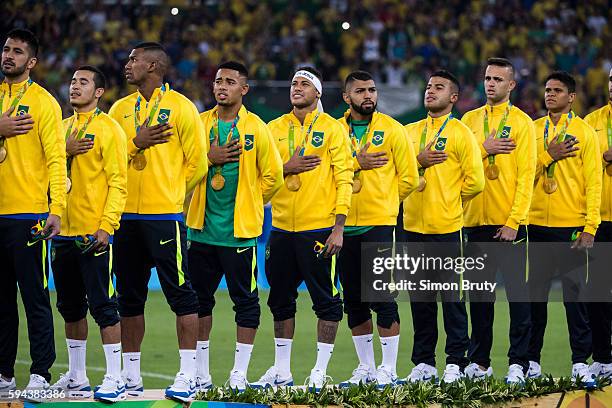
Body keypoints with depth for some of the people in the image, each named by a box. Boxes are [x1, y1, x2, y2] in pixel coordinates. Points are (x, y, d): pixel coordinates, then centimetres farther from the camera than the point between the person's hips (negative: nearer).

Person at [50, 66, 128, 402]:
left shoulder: (108, 129, -6)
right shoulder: (62, 128, 16)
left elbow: (118, 182, -12)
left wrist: (107, 225, -19)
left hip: (94, 234, -7)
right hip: (64, 232, 7)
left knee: (102, 305, -8)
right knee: (71, 307, 12)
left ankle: (115, 379, -6)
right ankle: (75, 377, 20)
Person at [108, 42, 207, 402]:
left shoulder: (181, 107, -3)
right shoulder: (120, 109, 13)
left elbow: (197, 163, -3)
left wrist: (171, 194, 3)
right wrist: (136, 143, -8)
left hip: (164, 215, -6)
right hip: (127, 216, 6)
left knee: (180, 294, -7)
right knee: (129, 297, 10)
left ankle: (188, 375, -6)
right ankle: (131, 376, 17)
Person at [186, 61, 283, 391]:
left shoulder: (257, 129, -2)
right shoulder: (199, 124, 7)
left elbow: (273, 177, 2)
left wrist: (248, 204, 5)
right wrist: (209, 159, -9)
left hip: (240, 229, -3)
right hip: (201, 227, 3)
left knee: (245, 300, -2)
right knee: (199, 298, 9)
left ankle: (239, 373, 4)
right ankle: (200, 373, 17)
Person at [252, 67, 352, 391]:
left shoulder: (332, 129, -2)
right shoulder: (275, 128, 10)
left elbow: (344, 180, -6)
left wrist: (338, 228, -13)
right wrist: (286, 167, -10)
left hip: (319, 229, -5)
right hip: (282, 228, 5)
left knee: (326, 301, -2)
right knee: (280, 300, 10)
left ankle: (320, 370, 5)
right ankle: (281, 371, 20)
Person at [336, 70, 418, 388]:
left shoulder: (391, 129, 2)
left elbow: (408, 177, 2)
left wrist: (382, 201, 5)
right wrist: (357, 164, -14)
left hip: (380, 224, -4)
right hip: (345, 226, 4)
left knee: (382, 297, -7)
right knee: (353, 301, 8)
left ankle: (389, 369, 0)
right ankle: (366, 368, 18)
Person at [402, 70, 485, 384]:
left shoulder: (460, 133, -2)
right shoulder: (410, 132, 14)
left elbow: (475, 181, -6)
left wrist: (448, 203, 2)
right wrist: (418, 162, -7)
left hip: (446, 228, -5)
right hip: (413, 226, 5)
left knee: (451, 296, -4)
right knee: (420, 298, 9)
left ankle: (456, 362, 1)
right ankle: (423, 362, 15)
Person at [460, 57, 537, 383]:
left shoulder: (522, 123, -1)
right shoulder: (470, 119, 12)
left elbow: (526, 175, -7)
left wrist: (514, 220, -14)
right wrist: (484, 149, -12)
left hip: (509, 222, -4)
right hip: (476, 219, 4)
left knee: (516, 290, -4)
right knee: (479, 294, 9)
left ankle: (518, 362, -1)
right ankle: (479, 361, 15)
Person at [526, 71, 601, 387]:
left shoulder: (584, 132, 1)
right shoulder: (532, 130, 10)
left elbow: (593, 182, -4)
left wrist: (590, 227, -11)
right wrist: (548, 156, -10)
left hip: (571, 225, -3)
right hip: (537, 224, 3)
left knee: (574, 290, -2)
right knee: (536, 291, 6)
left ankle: (580, 361, 2)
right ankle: (532, 359, 13)